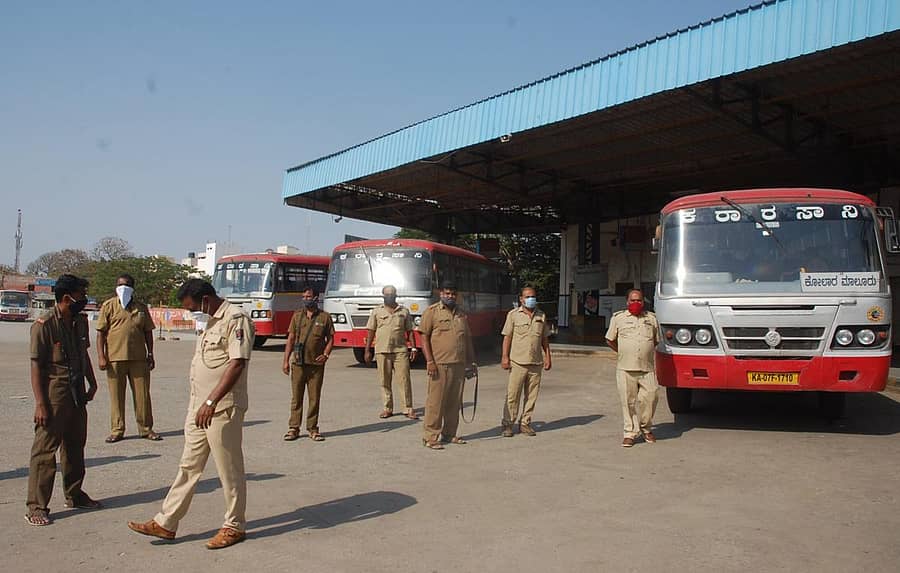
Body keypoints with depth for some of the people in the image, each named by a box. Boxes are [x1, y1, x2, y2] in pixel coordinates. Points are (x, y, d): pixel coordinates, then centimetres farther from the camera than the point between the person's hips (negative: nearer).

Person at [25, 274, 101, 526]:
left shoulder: (81, 321, 8)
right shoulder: (44, 324, -15)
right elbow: (36, 365, -15)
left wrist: (92, 383, 16)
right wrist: (40, 403, -18)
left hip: (77, 393, 8)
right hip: (54, 393, -8)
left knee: (75, 446, 17)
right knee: (45, 449, -3)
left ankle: (74, 494, 31)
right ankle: (36, 507, 5)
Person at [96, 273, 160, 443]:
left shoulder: (141, 307, 12)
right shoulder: (108, 306, 3)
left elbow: (148, 332, 15)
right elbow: (101, 333, 1)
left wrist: (150, 355, 11)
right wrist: (101, 357, -7)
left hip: (138, 358, 2)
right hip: (115, 358, -2)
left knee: (142, 394, 6)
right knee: (116, 395, 5)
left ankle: (146, 429, 15)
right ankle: (117, 430, 16)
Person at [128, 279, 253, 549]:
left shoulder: (236, 318, -15)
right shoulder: (211, 321, 16)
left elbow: (237, 363, -23)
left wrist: (212, 401, -26)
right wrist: (199, 404, 20)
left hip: (222, 408, -9)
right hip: (199, 408, 9)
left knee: (229, 470, 3)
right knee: (188, 466, 15)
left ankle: (234, 527, 17)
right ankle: (166, 523, 23)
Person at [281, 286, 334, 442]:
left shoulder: (325, 317, 3)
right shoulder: (297, 315, 8)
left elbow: (330, 338, 6)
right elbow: (291, 338, 8)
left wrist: (326, 354, -11)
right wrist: (286, 360, 3)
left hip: (316, 364, -1)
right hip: (298, 363, 1)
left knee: (314, 398, 4)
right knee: (296, 397, 4)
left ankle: (313, 429, 14)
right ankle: (293, 428, 13)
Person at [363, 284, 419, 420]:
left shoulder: (404, 311, 10)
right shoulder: (376, 311, 9)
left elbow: (409, 331, 11)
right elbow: (371, 332, 7)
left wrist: (413, 348, 2)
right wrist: (367, 350, 2)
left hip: (400, 350, 0)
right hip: (382, 351, 0)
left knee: (405, 379, -4)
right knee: (385, 382, 5)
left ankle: (408, 409, 2)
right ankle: (388, 408, 15)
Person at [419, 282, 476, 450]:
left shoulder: (462, 314, 17)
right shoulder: (432, 311, -1)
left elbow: (468, 339, 22)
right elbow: (424, 337, -5)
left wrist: (472, 362, 18)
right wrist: (429, 361, -13)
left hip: (459, 365, 6)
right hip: (439, 364, -6)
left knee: (454, 402, 10)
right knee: (436, 401, -4)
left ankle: (449, 434, 21)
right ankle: (430, 437, 2)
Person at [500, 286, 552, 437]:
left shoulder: (541, 316, 11)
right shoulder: (513, 314, 1)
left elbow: (545, 338, 16)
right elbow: (507, 337, 0)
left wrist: (547, 357, 9)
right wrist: (505, 357, -6)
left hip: (536, 362, 4)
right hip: (518, 361, -3)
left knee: (532, 395, 7)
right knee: (512, 394, -2)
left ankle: (525, 423, 17)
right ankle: (508, 424, 7)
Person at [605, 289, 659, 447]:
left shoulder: (651, 318, 14)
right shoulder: (618, 318, 8)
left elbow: (656, 341, 24)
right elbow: (610, 340, 14)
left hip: (647, 368, 1)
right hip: (625, 368, -1)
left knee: (651, 396, -7)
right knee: (628, 401, 0)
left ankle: (646, 428, 16)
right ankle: (630, 433, 10)